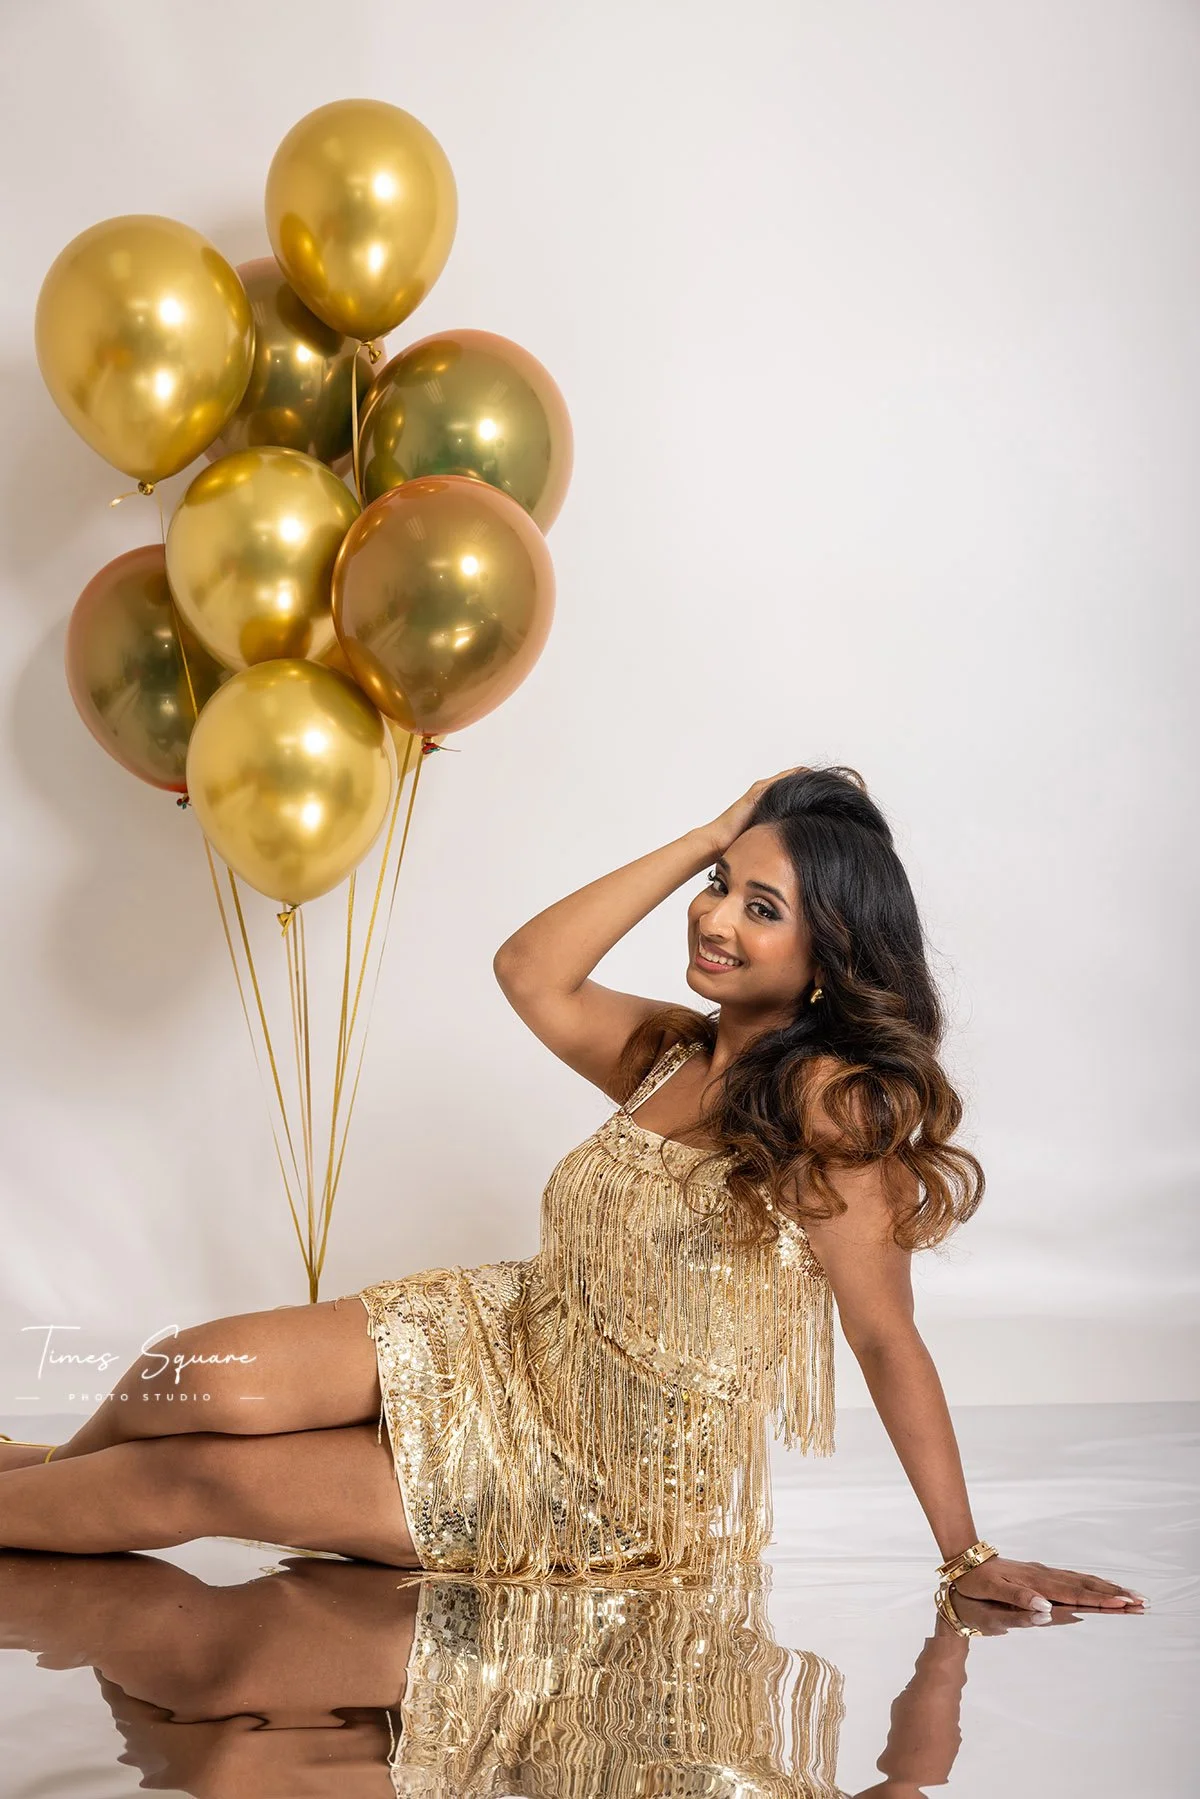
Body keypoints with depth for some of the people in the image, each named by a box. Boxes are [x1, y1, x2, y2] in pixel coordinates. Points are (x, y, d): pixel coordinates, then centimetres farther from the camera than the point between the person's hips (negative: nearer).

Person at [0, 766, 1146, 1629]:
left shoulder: (828, 1098, -21)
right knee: (207, 1379, -12)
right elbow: (528, 971, -6)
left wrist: (967, 1558, -17)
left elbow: (890, 1340, -19)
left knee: (204, 1479, -8)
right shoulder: (674, 1052, 1)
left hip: (626, 1487, -5)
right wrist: (710, 838, -7)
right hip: (513, 1343, 6)